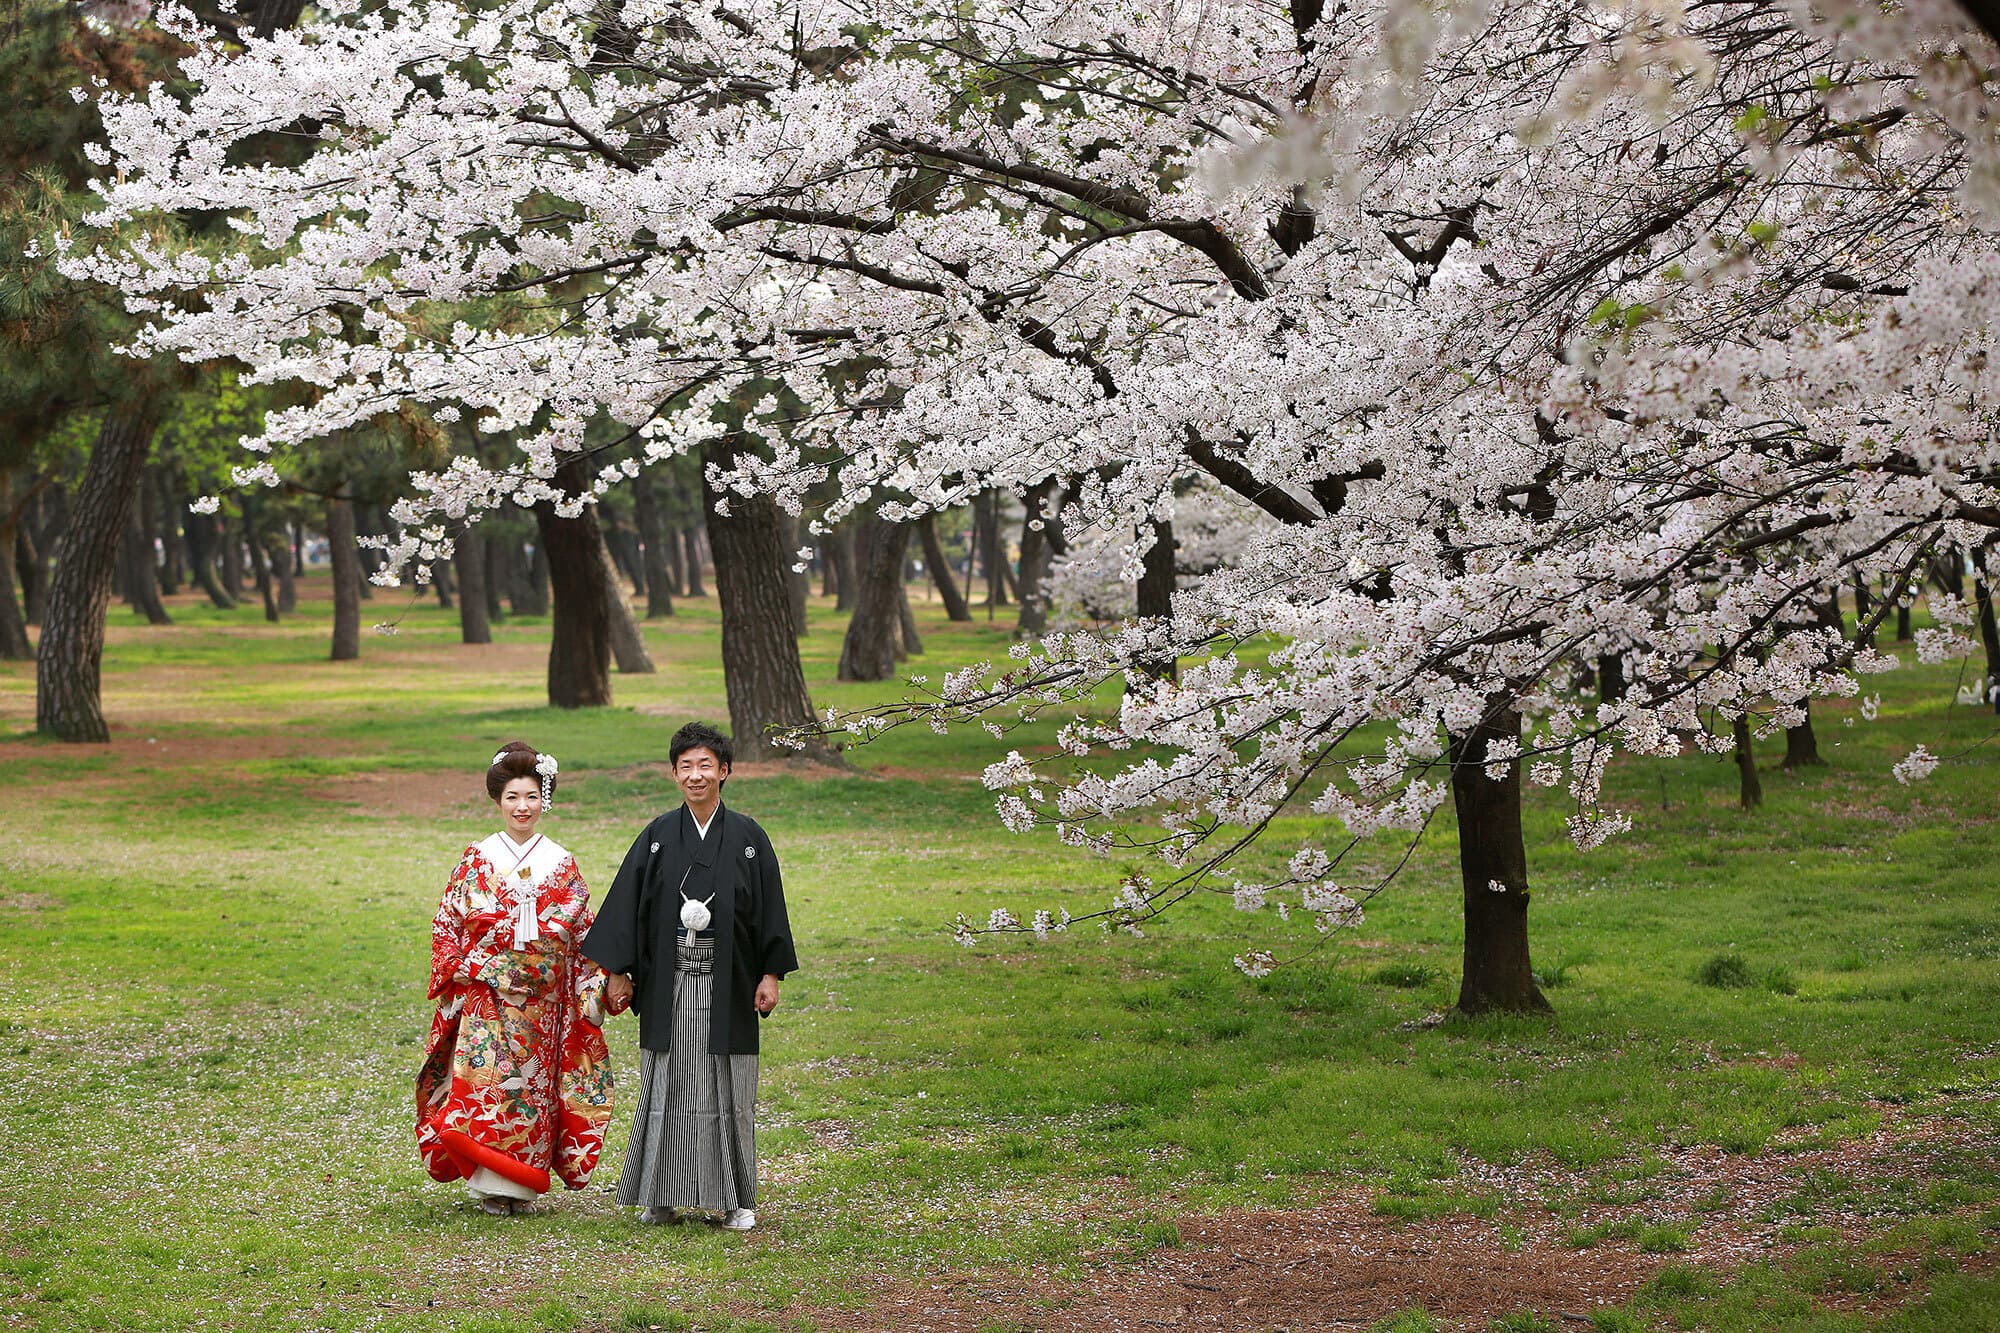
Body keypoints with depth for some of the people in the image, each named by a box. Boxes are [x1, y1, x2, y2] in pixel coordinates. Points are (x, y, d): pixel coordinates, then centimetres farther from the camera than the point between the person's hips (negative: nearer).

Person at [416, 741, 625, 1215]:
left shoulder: (561, 865, 8)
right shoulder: (478, 860, 4)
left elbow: (585, 934, 8)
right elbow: (447, 924, 4)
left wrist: (596, 987, 1)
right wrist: (456, 971, -6)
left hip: (542, 1001, 1)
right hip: (487, 994, -1)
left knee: (533, 1084, 2)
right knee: (486, 1076, -11)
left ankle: (521, 1183, 9)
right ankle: (491, 1183, -7)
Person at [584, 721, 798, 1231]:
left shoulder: (747, 837, 1)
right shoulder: (657, 837, 3)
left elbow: (769, 908, 2)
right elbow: (627, 904, 4)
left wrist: (771, 974, -4)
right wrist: (618, 972, 0)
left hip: (727, 985, -1)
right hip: (669, 986, 1)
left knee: (725, 1091, 3)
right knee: (668, 1087, 3)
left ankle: (732, 1198, 10)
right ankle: (665, 1194, 11)